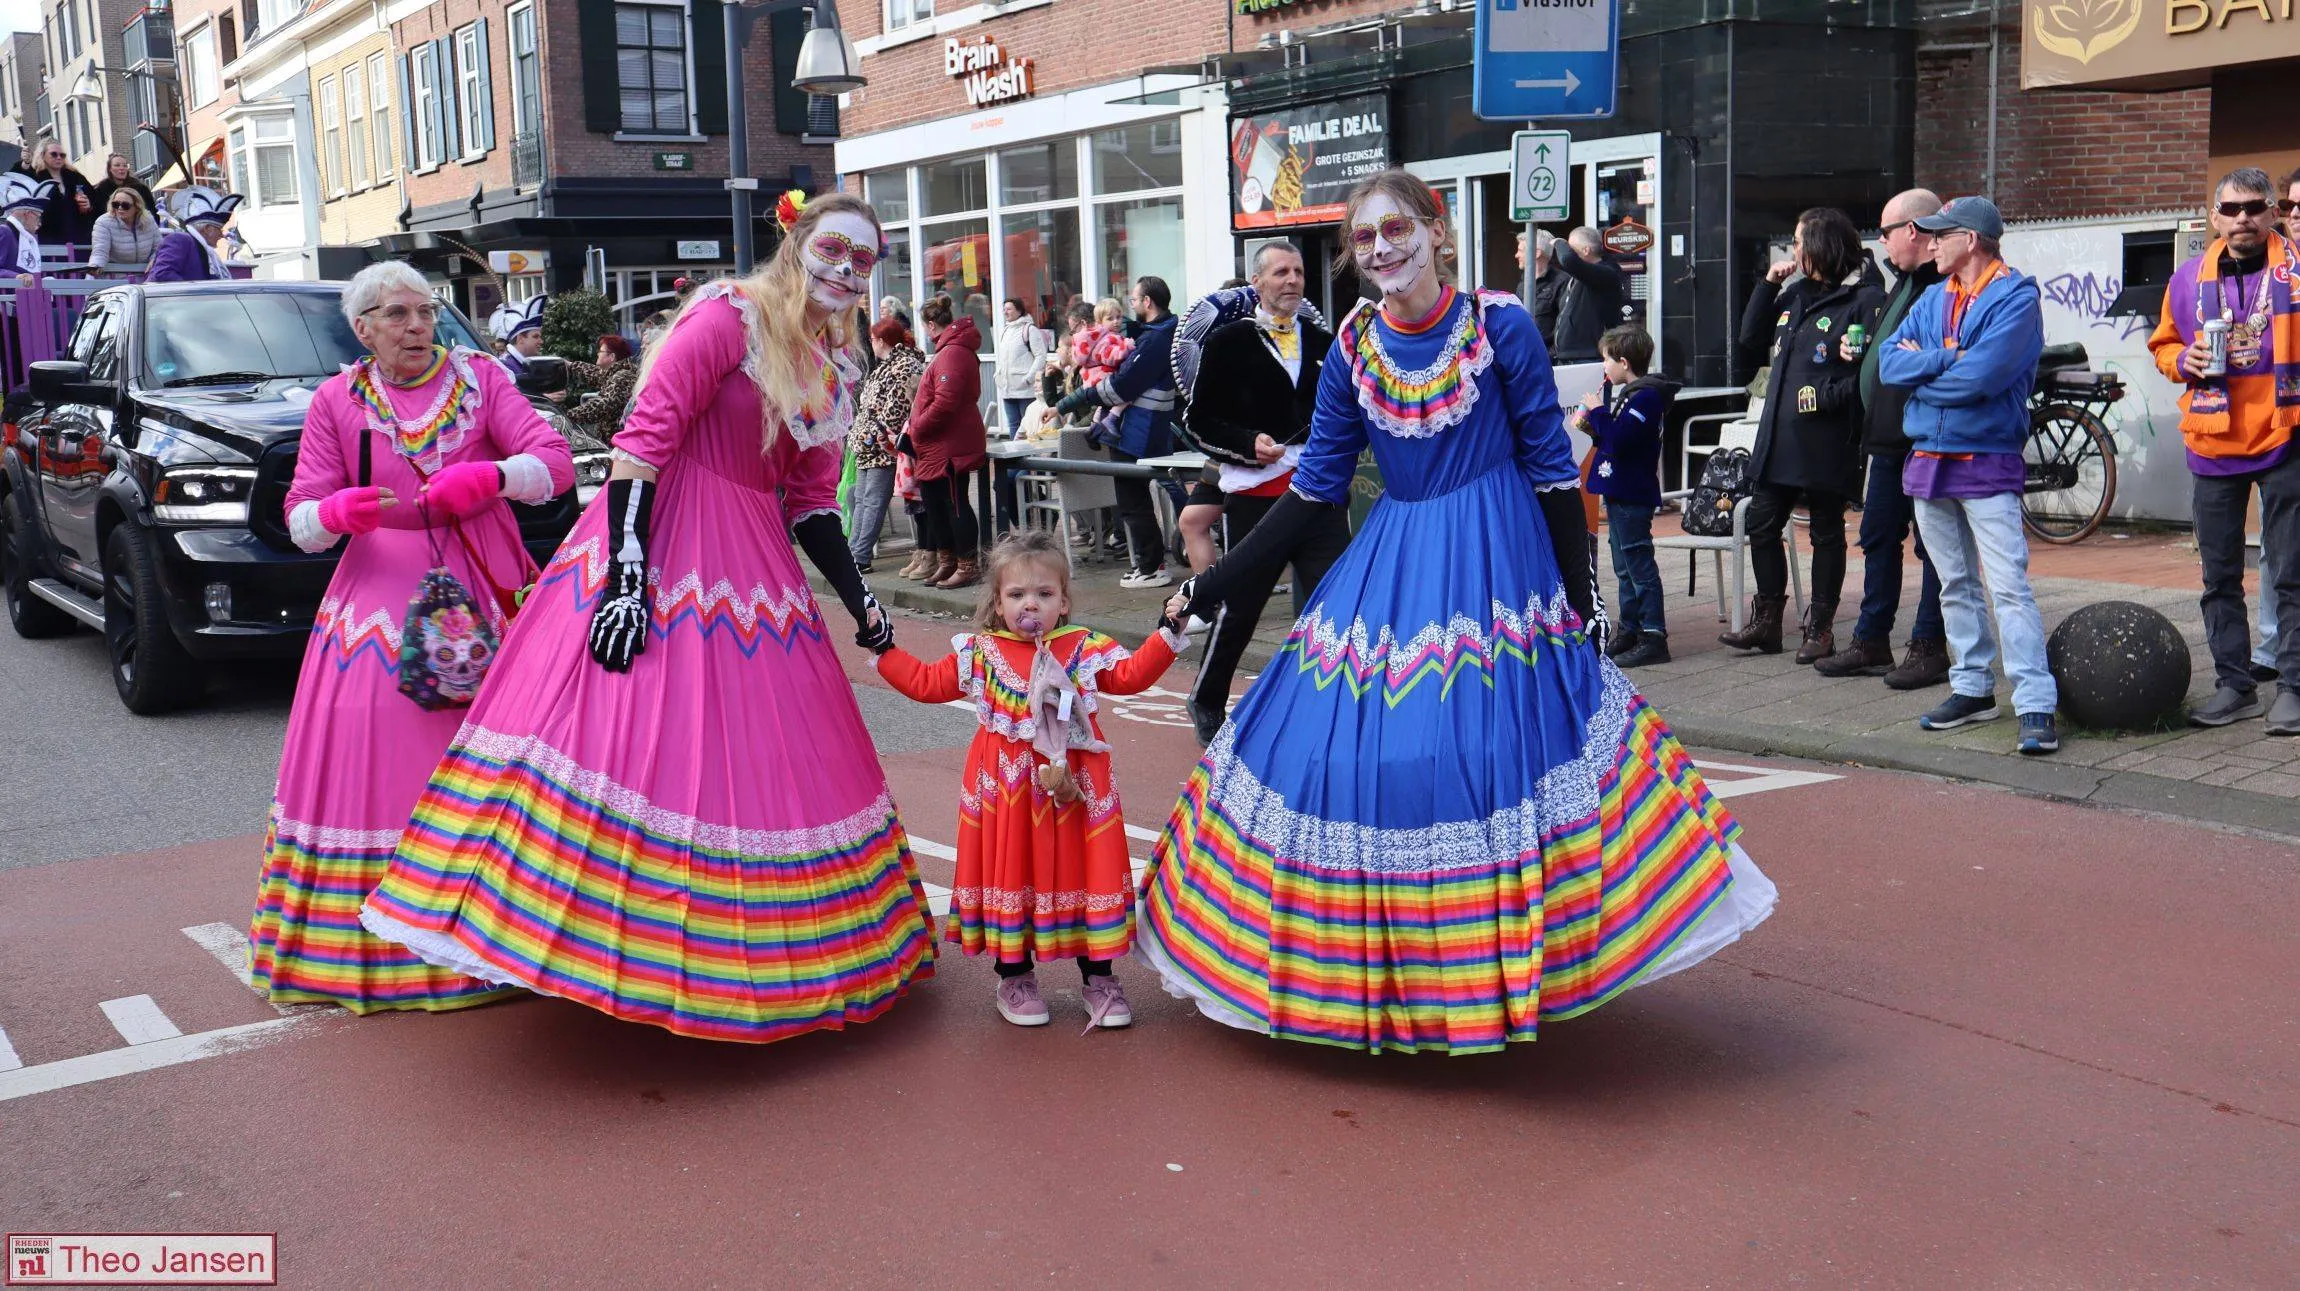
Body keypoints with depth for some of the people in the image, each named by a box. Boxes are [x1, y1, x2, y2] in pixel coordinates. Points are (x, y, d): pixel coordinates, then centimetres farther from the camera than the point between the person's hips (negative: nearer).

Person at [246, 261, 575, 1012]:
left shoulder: (478, 378, 7)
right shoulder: (337, 401, 8)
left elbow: (555, 462, -4)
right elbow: (301, 518, 5)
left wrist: (489, 477, -23)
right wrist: (337, 512, -18)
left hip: (483, 593, 0)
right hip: (382, 592, 1)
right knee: (375, 765, -5)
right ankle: (380, 945, 5)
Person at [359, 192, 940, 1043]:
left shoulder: (834, 369, 13)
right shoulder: (731, 317, -10)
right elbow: (643, 435, -16)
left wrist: (859, 600, 6)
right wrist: (627, 574, -24)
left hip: (755, 571, 8)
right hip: (664, 550, -8)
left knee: (764, 755, 11)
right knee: (631, 732, -12)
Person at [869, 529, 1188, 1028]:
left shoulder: (1085, 648, 2)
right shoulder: (979, 652, 2)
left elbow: (1132, 674, 0)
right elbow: (927, 683, 9)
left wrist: (1168, 633, -10)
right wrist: (884, 648, 4)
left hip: (1073, 789, 0)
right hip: (1007, 790, 0)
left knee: (1084, 871, 5)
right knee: (1011, 873, 7)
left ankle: (1098, 978, 19)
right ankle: (1014, 978, 24)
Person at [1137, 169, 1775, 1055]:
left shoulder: (1500, 325, -7)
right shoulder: (1353, 348, 3)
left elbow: (1552, 468, -4)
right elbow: (1315, 487, 7)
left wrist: (1584, 599, -6)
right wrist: (1211, 586, 4)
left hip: (1495, 568, -4)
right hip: (1387, 567, 4)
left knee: (1486, 755, -7)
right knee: (1354, 750, 0)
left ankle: (1486, 981, 11)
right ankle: (1378, 976, 17)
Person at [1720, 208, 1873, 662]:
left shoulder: (1861, 301, -9)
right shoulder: (1794, 296, 14)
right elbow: (1751, 341, 13)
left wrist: (1827, 396, -21)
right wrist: (1768, 284, 9)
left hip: (1826, 441, -7)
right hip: (1778, 437, 8)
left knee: (1826, 532, 5)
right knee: (1762, 525, 9)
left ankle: (1820, 628, 15)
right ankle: (1767, 622, 20)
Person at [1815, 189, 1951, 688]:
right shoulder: (1904, 283, 18)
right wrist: (1858, 348, 11)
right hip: (1889, 438, 10)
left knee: (1933, 543, 0)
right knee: (1879, 538, 15)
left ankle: (1928, 647, 8)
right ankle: (1871, 641, 24)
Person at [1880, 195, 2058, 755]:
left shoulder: (2015, 296, -8)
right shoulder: (1934, 298, 13)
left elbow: (1981, 376, -21)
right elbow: (1889, 363, 2)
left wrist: (1921, 365, -6)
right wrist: (1950, 358, -12)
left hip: (1988, 462, -7)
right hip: (1928, 458, 7)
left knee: (2009, 587, -12)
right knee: (1956, 586, 13)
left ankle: (2036, 706, -12)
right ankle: (1972, 688, 23)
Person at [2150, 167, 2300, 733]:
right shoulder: (2189, 279, 6)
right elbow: (2163, 344, 16)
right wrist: (2184, 361, -5)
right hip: (2214, 445, 3)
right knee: (2220, 576, 9)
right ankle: (2234, 686, 19)